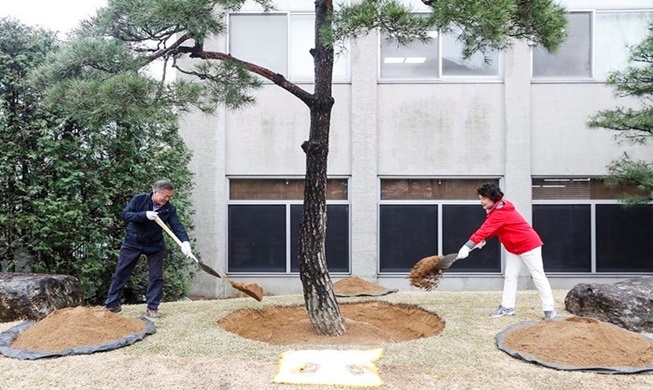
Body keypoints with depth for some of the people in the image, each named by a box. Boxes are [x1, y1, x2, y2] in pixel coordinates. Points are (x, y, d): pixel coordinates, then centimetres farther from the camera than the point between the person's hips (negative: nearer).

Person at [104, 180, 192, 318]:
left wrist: (185, 242, -38)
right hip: (132, 243, -1)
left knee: (156, 277, -1)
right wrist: (144, 215, -32)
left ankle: (152, 308, 10)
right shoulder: (139, 199, -14)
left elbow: (177, 226, -21)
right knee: (120, 273, 6)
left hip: (155, 246, 1)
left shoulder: (169, 209, -12)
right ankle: (111, 304, 19)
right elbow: (125, 214, -18)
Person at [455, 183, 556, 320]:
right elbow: (491, 229, 5)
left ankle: (549, 309, 6)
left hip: (529, 245, -10)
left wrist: (467, 246, -41)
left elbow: (485, 230, -36)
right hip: (514, 248, 10)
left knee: (538, 277, -2)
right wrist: (482, 240, -14)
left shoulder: (500, 212, -28)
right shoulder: (497, 209, 4)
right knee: (510, 276, 7)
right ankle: (507, 307, 10)